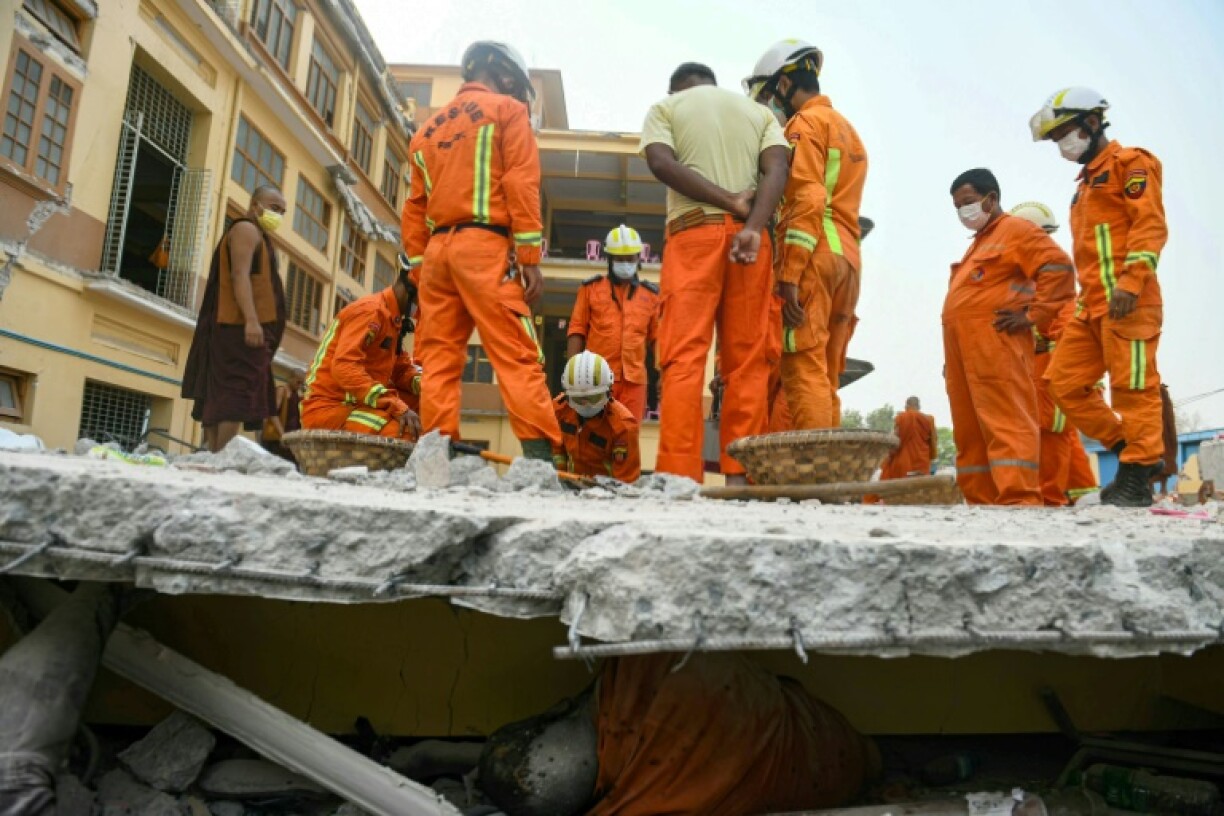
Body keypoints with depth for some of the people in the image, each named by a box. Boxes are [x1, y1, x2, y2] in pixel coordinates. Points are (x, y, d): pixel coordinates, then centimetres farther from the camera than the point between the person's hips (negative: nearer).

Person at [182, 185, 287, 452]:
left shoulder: (256, 234, 29)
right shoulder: (246, 229, -1)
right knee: (237, 396, -17)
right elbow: (240, 275, -16)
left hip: (238, 327, 10)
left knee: (219, 398, 3)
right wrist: (251, 320, -27)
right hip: (241, 327, -10)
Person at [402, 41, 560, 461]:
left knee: (439, 359, 4)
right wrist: (529, 257, -9)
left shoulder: (429, 128, 26)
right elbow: (521, 182, -5)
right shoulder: (507, 110, 9)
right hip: (484, 245, -6)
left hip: (436, 250, 6)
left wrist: (419, 271, 18)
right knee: (518, 356, -11)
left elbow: (414, 208, 20)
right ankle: (540, 455, -19)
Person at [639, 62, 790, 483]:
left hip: (693, 233, -3)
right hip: (750, 236, 3)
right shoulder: (760, 112, 23)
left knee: (684, 356, -9)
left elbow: (662, 163, -6)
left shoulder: (665, 107, 15)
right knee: (747, 360, 1)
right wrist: (753, 226, -11)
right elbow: (776, 170, 3)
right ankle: (739, 474, -4)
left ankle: (679, 476, -17)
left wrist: (729, 201, -7)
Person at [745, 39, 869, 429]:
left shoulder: (805, 123, 0)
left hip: (813, 255, -9)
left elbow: (808, 202, -13)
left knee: (804, 370, -12)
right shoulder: (847, 129, 27)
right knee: (825, 375, 7)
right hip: (847, 256, 9)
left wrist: (789, 273, -18)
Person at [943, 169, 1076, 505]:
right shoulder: (978, 245, 29)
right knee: (969, 431, 6)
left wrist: (1032, 316, -12)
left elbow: (1059, 268, -10)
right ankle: (982, 500, 10)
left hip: (995, 345, -9)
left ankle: (1018, 498, -15)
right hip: (963, 349, 9)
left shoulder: (1017, 230, 2)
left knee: (1006, 422, -13)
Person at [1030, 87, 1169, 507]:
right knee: (1065, 383, 3)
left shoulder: (1129, 162, 2)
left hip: (1126, 301, -9)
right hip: (1092, 306, 9)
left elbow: (1150, 224, -10)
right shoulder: (1087, 182, 27)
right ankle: (1132, 449, 12)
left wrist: (1130, 281, -22)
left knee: (1132, 386, -6)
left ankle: (1137, 476, 0)